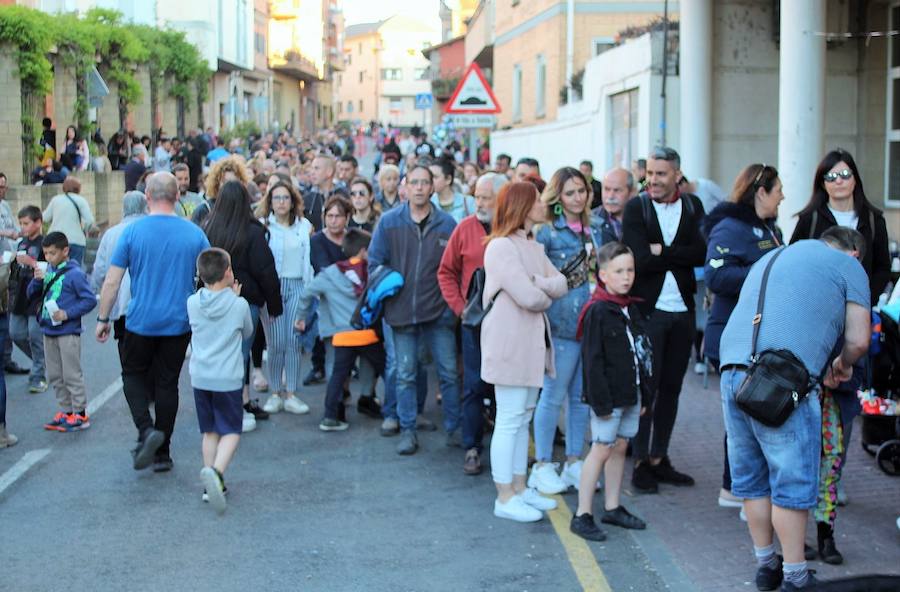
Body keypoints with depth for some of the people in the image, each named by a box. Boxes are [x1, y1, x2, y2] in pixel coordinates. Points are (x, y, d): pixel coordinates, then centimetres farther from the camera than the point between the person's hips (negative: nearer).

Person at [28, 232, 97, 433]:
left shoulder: (74, 273, -12)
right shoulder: (47, 270, 6)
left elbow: (90, 300, -13)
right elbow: (32, 295, 12)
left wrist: (68, 314, -19)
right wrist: (37, 280, -7)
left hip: (68, 332, -7)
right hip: (49, 332, 7)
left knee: (72, 375, -1)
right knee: (55, 376, 13)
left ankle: (80, 414, 8)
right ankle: (66, 411, 24)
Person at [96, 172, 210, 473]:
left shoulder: (132, 231, -8)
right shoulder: (195, 234, -2)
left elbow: (112, 281, -6)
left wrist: (103, 318, 5)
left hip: (140, 321, -2)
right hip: (179, 323, 2)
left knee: (133, 375, 17)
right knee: (167, 383, 11)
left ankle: (146, 430, -5)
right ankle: (162, 453, 16)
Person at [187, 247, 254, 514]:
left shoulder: (193, 303, -1)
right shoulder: (239, 305, -11)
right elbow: (247, 334, 7)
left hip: (200, 378, 4)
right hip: (228, 379, -4)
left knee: (209, 431, 15)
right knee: (231, 432, 3)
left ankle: (212, 485, 15)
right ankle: (215, 472, -22)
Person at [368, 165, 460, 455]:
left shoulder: (447, 224, 0)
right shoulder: (389, 222, 1)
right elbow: (375, 262, 5)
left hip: (439, 311, 0)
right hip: (401, 310, 1)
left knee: (449, 373, 3)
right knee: (404, 375, 8)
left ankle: (454, 428, 16)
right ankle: (407, 430, 18)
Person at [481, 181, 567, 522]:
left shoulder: (534, 248, 16)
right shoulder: (501, 246, -15)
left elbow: (561, 285, 4)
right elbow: (529, 297, -22)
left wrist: (536, 283, -15)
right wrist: (547, 295, 0)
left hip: (532, 342, 9)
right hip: (509, 343, -9)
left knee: (523, 418, 14)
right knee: (509, 421, -5)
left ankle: (519, 488, 23)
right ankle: (504, 498, 1)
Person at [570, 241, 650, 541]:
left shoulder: (631, 309, 11)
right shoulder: (597, 311, -13)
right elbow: (592, 359, -16)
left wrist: (644, 394, 15)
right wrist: (601, 401, -18)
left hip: (630, 394, 8)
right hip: (608, 395, -7)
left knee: (620, 447, 13)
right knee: (602, 448, -6)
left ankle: (612, 507, 24)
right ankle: (582, 515, -1)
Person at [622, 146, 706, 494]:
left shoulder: (692, 206, 6)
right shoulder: (636, 208, -3)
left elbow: (701, 253, -8)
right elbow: (639, 260, -15)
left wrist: (661, 251, -14)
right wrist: (678, 255, -9)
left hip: (682, 310, 4)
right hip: (648, 309, -4)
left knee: (671, 387, 10)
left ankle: (659, 458, 21)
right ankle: (641, 462, 8)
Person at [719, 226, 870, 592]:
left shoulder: (770, 258, 31)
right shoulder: (848, 266, 12)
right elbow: (858, 341, 4)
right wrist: (841, 365, 26)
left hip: (732, 366, 6)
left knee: (751, 475, 16)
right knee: (792, 480, 2)